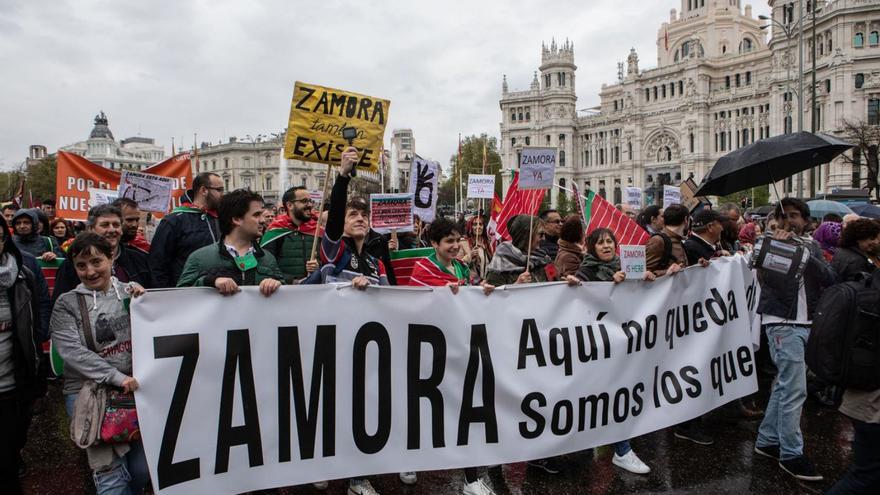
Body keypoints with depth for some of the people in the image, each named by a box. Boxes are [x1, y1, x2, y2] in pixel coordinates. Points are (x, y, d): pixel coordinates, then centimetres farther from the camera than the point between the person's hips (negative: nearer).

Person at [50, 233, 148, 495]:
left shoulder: (130, 291, 6)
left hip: (135, 385, 2)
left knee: (143, 470, 4)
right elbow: (72, 351, -11)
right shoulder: (66, 303, 2)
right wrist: (117, 377, -21)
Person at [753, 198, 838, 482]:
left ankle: (767, 441, 23)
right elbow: (765, 278, -16)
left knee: (785, 385, 12)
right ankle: (791, 454, 1)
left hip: (807, 323, 6)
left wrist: (806, 256, -16)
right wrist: (778, 246, -23)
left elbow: (830, 279, -2)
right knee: (795, 389, -8)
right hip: (782, 322, -6)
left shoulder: (812, 246, 12)